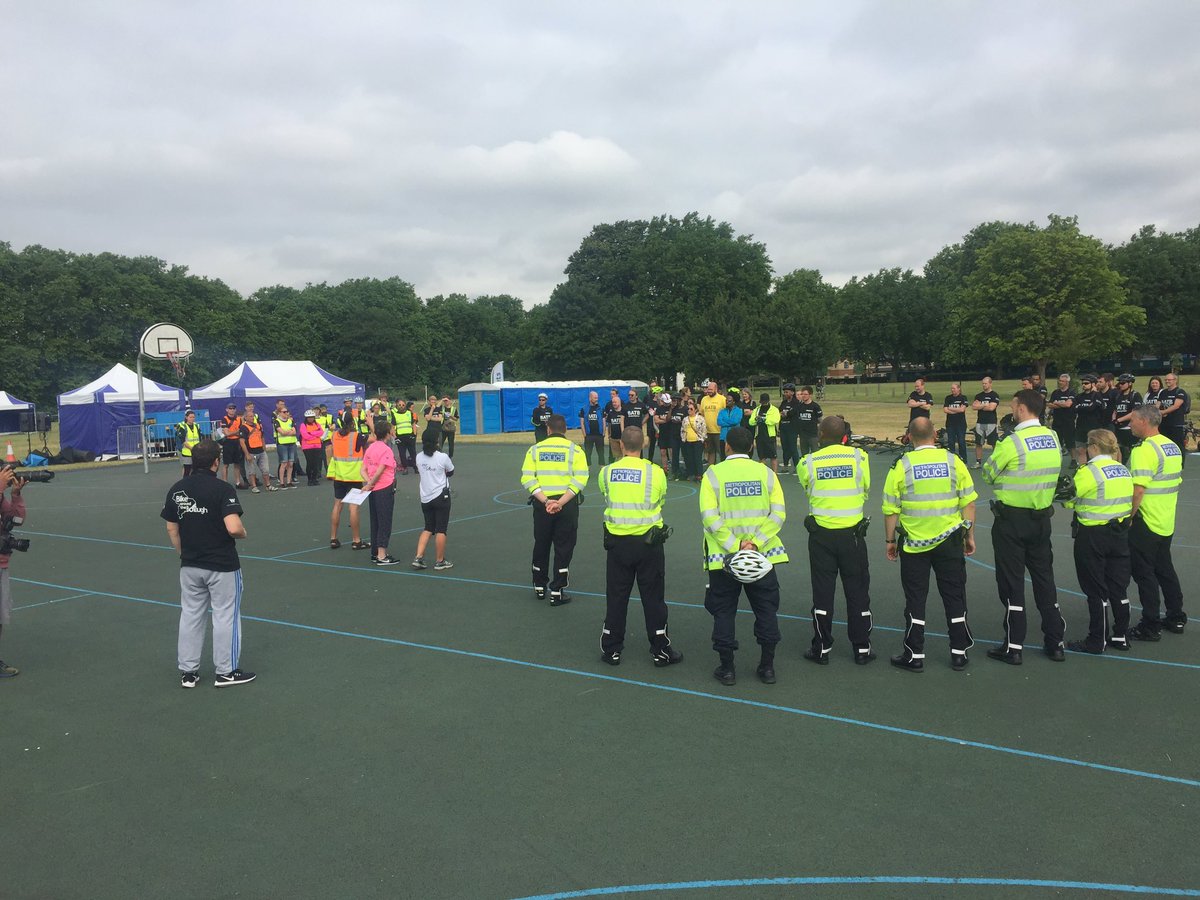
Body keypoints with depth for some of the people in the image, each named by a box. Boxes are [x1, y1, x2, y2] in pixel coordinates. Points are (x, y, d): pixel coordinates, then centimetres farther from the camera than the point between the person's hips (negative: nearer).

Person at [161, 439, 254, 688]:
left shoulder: (176, 489, 1)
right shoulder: (222, 488, -17)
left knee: (190, 616, 14)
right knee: (225, 616, 6)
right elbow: (233, 527, -27)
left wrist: (183, 554, 18)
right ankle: (225, 672, 14)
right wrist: (243, 533, -5)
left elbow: (171, 529, 7)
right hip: (222, 565, -5)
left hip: (189, 566, 6)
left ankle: (188, 672, 22)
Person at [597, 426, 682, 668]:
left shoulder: (606, 472, -5)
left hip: (617, 542, 1)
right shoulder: (656, 472, -9)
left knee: (616, 597, 12)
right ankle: (660, 651, 17)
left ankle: (611, 649, 21)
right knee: (653, 598, 8)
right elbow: (661, 500, 5)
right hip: (649, 543, -1)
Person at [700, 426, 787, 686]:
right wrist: (755, 542, -13)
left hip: (723, 557, -2)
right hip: (762, 556, 2)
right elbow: (778, 512, -7)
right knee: (766, 610, 14)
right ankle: (767, 667, 18)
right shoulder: (766, 472, 1)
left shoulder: (713, 474, -6)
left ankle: (726, 668, 14)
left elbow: (710, 517, -15)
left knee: (724, 611, 9)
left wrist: (734, 546, -15)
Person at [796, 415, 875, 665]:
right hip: (853, 533, 1)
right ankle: (862, 649, 20)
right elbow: (866, 490, 5)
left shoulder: (809, 462, -9)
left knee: (822, 592, 9)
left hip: (821, 535, 0)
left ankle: (821, 649, 17)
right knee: (858, 591, 12)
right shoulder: (859, 457, -7)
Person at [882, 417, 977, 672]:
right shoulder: (954, 461, -4)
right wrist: (969, 535, 10)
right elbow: (969, 503, -1)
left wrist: (890, 540, 6)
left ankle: (914, 655, 13)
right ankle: (959, 653, 21)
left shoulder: (901, 466, -9)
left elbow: (891, 510, -6)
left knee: (915, 599, 8)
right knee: (954, 596, 13)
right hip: (950, 541, 2)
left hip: (914, 544, -1)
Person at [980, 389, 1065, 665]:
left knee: (1012, 581, 2)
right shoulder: (1053, 438, 2)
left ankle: (1013, 647, 8)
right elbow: (1054, 470, 12)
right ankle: (1055, 642, 23)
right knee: (1044, 578, 15)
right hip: (1042, 518, 6)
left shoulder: (1011, 442, -17)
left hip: (1012, 520, -6)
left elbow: (988, 474, -7)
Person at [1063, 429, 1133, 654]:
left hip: (1093, 536, -7)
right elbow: (1128, 500, 11)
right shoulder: (1123, 470, 7)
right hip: (1120, 533, 7)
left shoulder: (1089, 471, -17)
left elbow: (1069, 498, -14)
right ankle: (1120, 636, 25)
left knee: (1096, 591, 2)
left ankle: (1096, 641, 9)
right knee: (1119, 588, 15)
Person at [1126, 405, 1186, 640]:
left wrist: (1128, 517, -17)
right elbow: (1178, 481, 18)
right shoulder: (1172, 446, 9)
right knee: (1165, 569, 19)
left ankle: (1150, 626, 5)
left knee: (1144, 573, 0)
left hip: (1145, 523, -9)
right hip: (1167, 521, 9)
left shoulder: (1144, 449, -20)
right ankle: (1176, 618, 28)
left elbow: (1138, 489, -26)